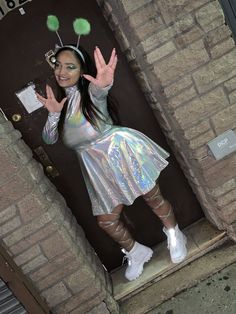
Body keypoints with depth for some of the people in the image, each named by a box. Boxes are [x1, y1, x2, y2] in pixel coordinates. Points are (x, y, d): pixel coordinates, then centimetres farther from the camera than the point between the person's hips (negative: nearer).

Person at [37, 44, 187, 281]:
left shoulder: (90, 91, -12)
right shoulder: (60, 101, 7)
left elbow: (99, 91, -38)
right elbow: (49, 139, 2)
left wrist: (104, 83, -63)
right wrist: (53, 113, -16)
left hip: (121, 150, -5)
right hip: (99, 167, 6)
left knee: (153, 198, 7)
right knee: (106, 220, 10)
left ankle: (174, 236, 38)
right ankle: (136, 252, 37)